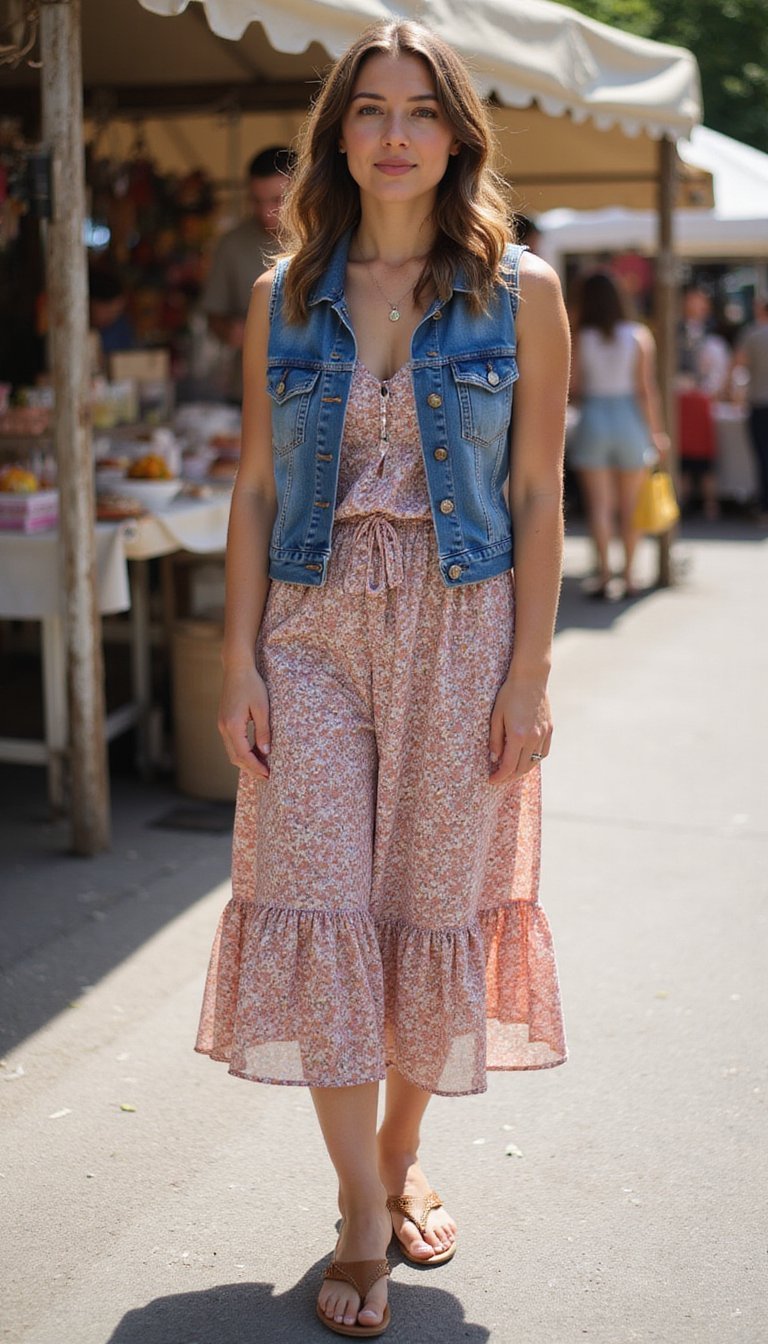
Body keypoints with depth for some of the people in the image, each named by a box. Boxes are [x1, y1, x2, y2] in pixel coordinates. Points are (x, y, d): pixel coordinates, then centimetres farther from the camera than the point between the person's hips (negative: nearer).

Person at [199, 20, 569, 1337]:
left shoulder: (520, 291, 1)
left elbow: (539, 496, 0)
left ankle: (402, 1158, 29)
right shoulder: (283, 295, 7)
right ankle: (361, 1210, 7)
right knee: (314, 901, -5)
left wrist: (529, 674, -6)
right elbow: (256, 489, 6)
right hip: (314, 625, 1)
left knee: (435, 901, 7)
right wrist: (241, 662, -2)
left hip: (461, 628, -1)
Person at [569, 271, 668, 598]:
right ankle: (628, 574, 13)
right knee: (630, 506, 10)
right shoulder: (639, 335, -3)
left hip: (593, 421, -1)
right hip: (630, 423, 1)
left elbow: (572, 387, -4)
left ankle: (605, 572, -10)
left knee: (599, 504, 1)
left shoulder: (580, 339, -4)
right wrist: (656, 431, -1)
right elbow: (647, 388, -6)